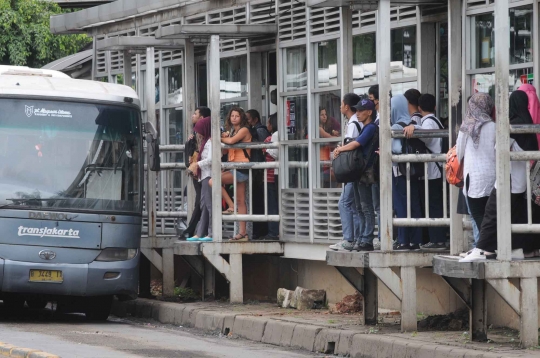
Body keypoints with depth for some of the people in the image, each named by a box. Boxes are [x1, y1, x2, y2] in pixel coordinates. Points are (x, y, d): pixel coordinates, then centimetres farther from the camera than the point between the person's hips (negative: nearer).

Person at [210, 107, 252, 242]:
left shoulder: (244, 130, -4)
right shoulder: (231, 131, 21)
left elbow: (232, 141, -21)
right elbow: (224, 151, 14)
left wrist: (219, 139, -4)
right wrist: (223, 137, -3)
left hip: (241, 167, -9)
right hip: (235, 169, 9)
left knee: (213, 181, -21)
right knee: (240, 201, 6)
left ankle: (231, 207, -14)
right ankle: (242, 233, 5)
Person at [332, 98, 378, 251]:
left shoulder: (371, 128, -10)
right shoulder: (365, 128, 18)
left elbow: (356, 144, -18)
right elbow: (356, 145, 16)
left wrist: (340, 149, -5)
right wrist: (340, 149, -1)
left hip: (365, 173, -10)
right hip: (358, 172, 10)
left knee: (366, 207, -8)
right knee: (360, 208, 11)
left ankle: (367, 242, -9)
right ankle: (362, 240, 15)